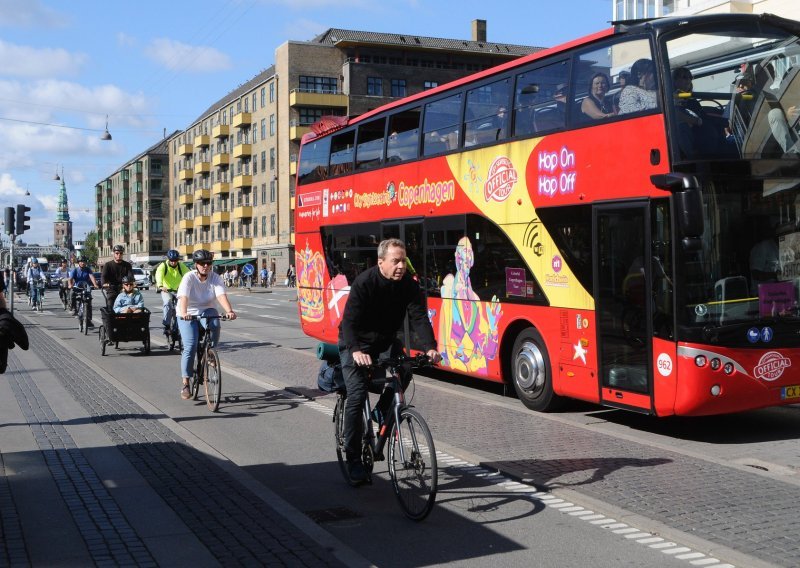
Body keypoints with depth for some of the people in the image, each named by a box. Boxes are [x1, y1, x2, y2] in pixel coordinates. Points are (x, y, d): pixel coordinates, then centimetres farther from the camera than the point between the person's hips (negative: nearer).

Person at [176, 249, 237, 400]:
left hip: (207, 311, 2)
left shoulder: (215, 278, -7)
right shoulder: (189, 277, -15)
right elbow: (183, 297, -31)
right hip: (188, 315, -2)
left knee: (214, 324, -34)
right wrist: (183, 313, -51)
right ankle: (185, 384, -9)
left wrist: (229, 311, -42)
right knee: (190, 346, -18)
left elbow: (221, 295, -23)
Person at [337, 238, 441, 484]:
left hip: (386, 341, 4)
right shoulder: (363, 283, -25)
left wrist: (430, 348, -36)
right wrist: (356, 351, -48)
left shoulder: (409, 286, -12)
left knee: (405, 370, -24)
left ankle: (382, 411, 4)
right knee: (357, 396, -13)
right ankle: (353, 458, -2)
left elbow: (419, 318, -19)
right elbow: (349, 321, -31)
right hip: (356, 344, -4)